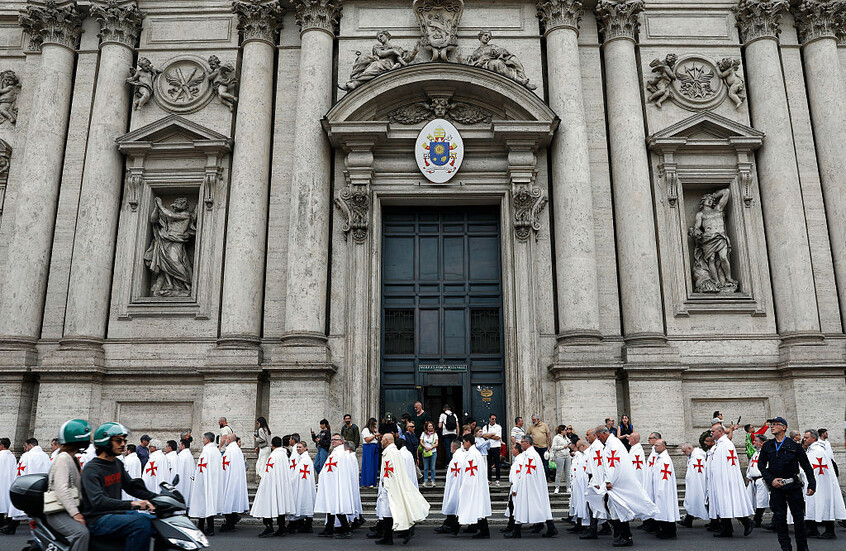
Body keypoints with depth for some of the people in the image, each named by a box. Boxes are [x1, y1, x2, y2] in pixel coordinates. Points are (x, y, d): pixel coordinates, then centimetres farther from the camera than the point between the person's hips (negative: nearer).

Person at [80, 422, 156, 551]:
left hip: (117, 513, 8)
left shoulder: (118, 464, 14)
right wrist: (130, 504, -38)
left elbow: (130, 487, 19)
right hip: (98, 519, -8)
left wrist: (154, 497, 2)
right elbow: (97, 501, -26)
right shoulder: (91, 469, -13)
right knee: (142, 523, -28)